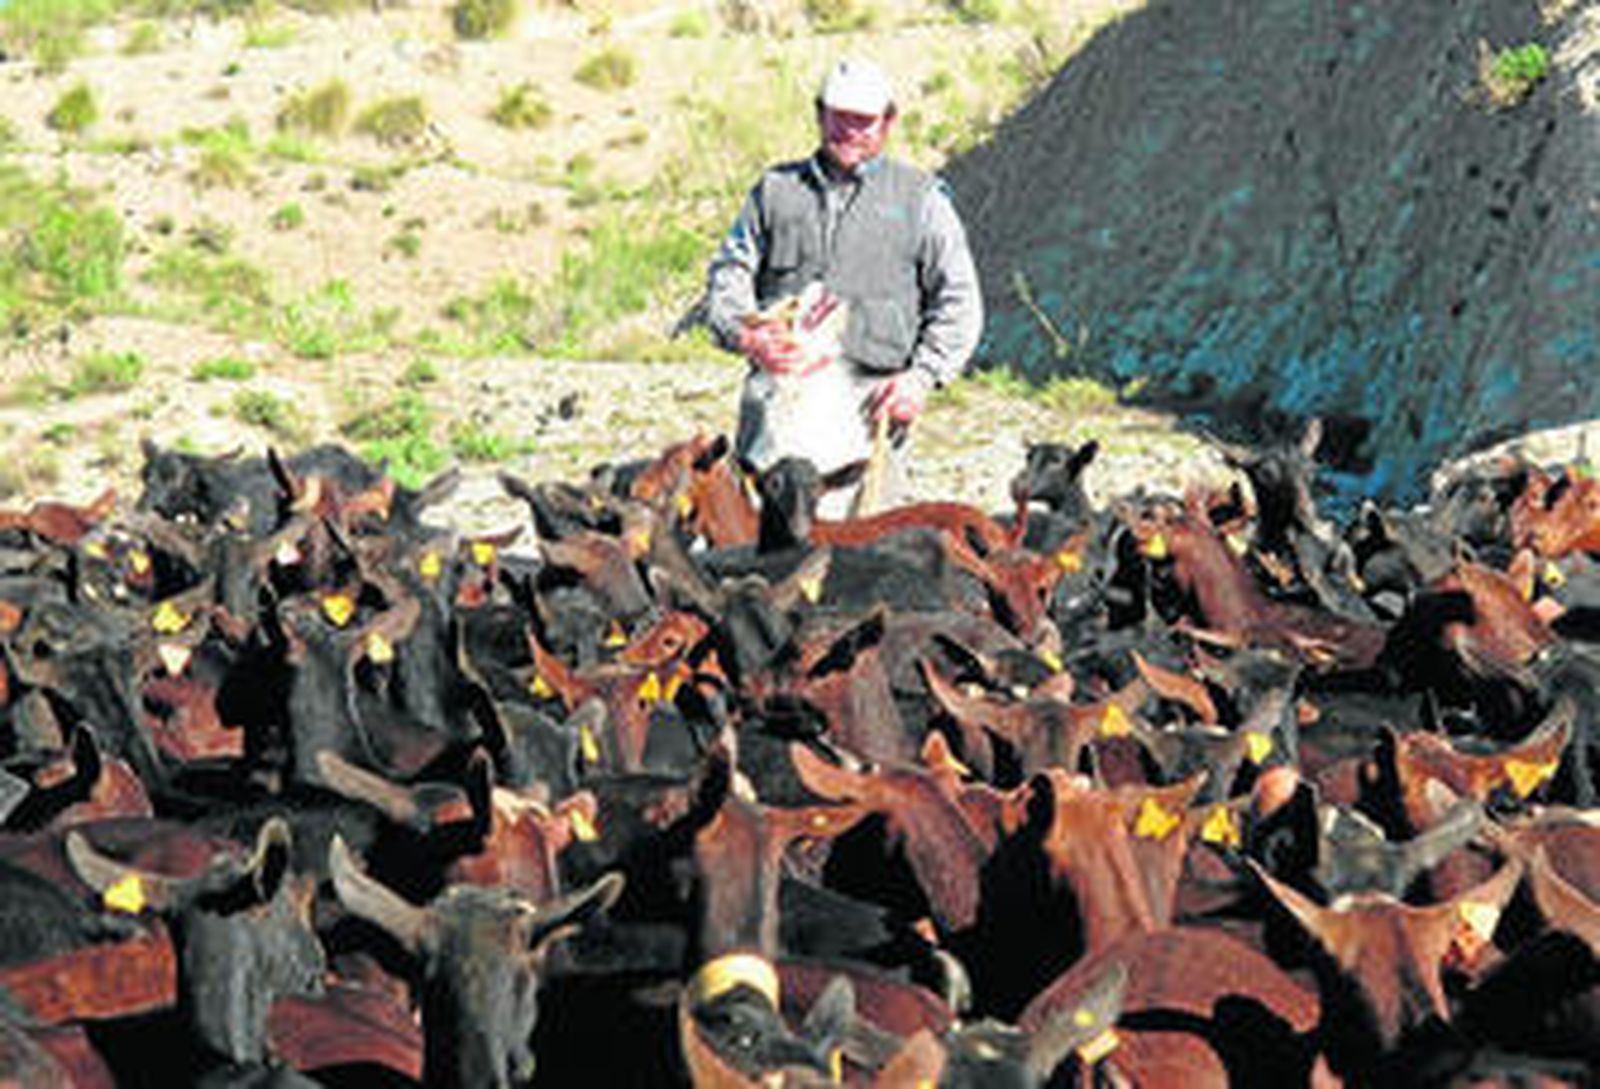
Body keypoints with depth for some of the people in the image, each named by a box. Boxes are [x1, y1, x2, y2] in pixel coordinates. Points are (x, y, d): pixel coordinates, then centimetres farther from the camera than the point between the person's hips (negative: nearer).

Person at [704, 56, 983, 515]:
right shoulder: (776, 190, 22)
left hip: (868, 389, -1)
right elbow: (727, 274, 19)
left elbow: (958, 302, 12)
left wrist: (923, 375, -2)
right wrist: (745, 334, -3)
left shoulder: (920, 198, 16)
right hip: (779, 385, 1)